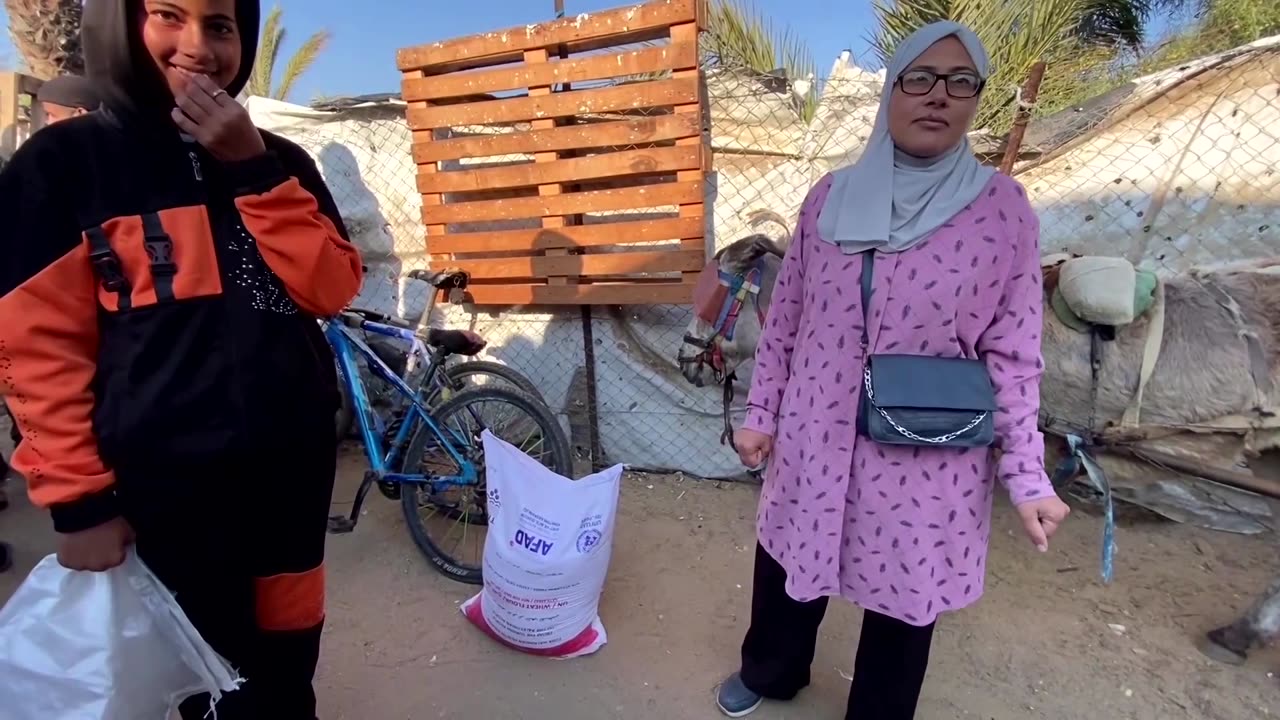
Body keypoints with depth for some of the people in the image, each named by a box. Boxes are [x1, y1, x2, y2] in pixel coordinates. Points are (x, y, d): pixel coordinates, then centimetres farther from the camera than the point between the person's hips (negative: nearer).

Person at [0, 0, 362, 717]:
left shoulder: (280, 159, 9)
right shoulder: (66, 159, -2)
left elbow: (332, 288, -4)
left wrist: (251, 169, -12)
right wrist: (80, 499, -7)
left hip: (296, 455, 3)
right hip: (169, 475, -3)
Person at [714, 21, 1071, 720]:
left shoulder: (1002, 209, -8)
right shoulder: (831, 196, -2)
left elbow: (1013, 354, -6)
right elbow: (785, 316, 3)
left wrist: (1027, 475, -7)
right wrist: (760, 413, 5)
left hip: (926, 458, -2)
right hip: (815, 439, 3)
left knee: (903, 598, 17)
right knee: (788, 567, 22)